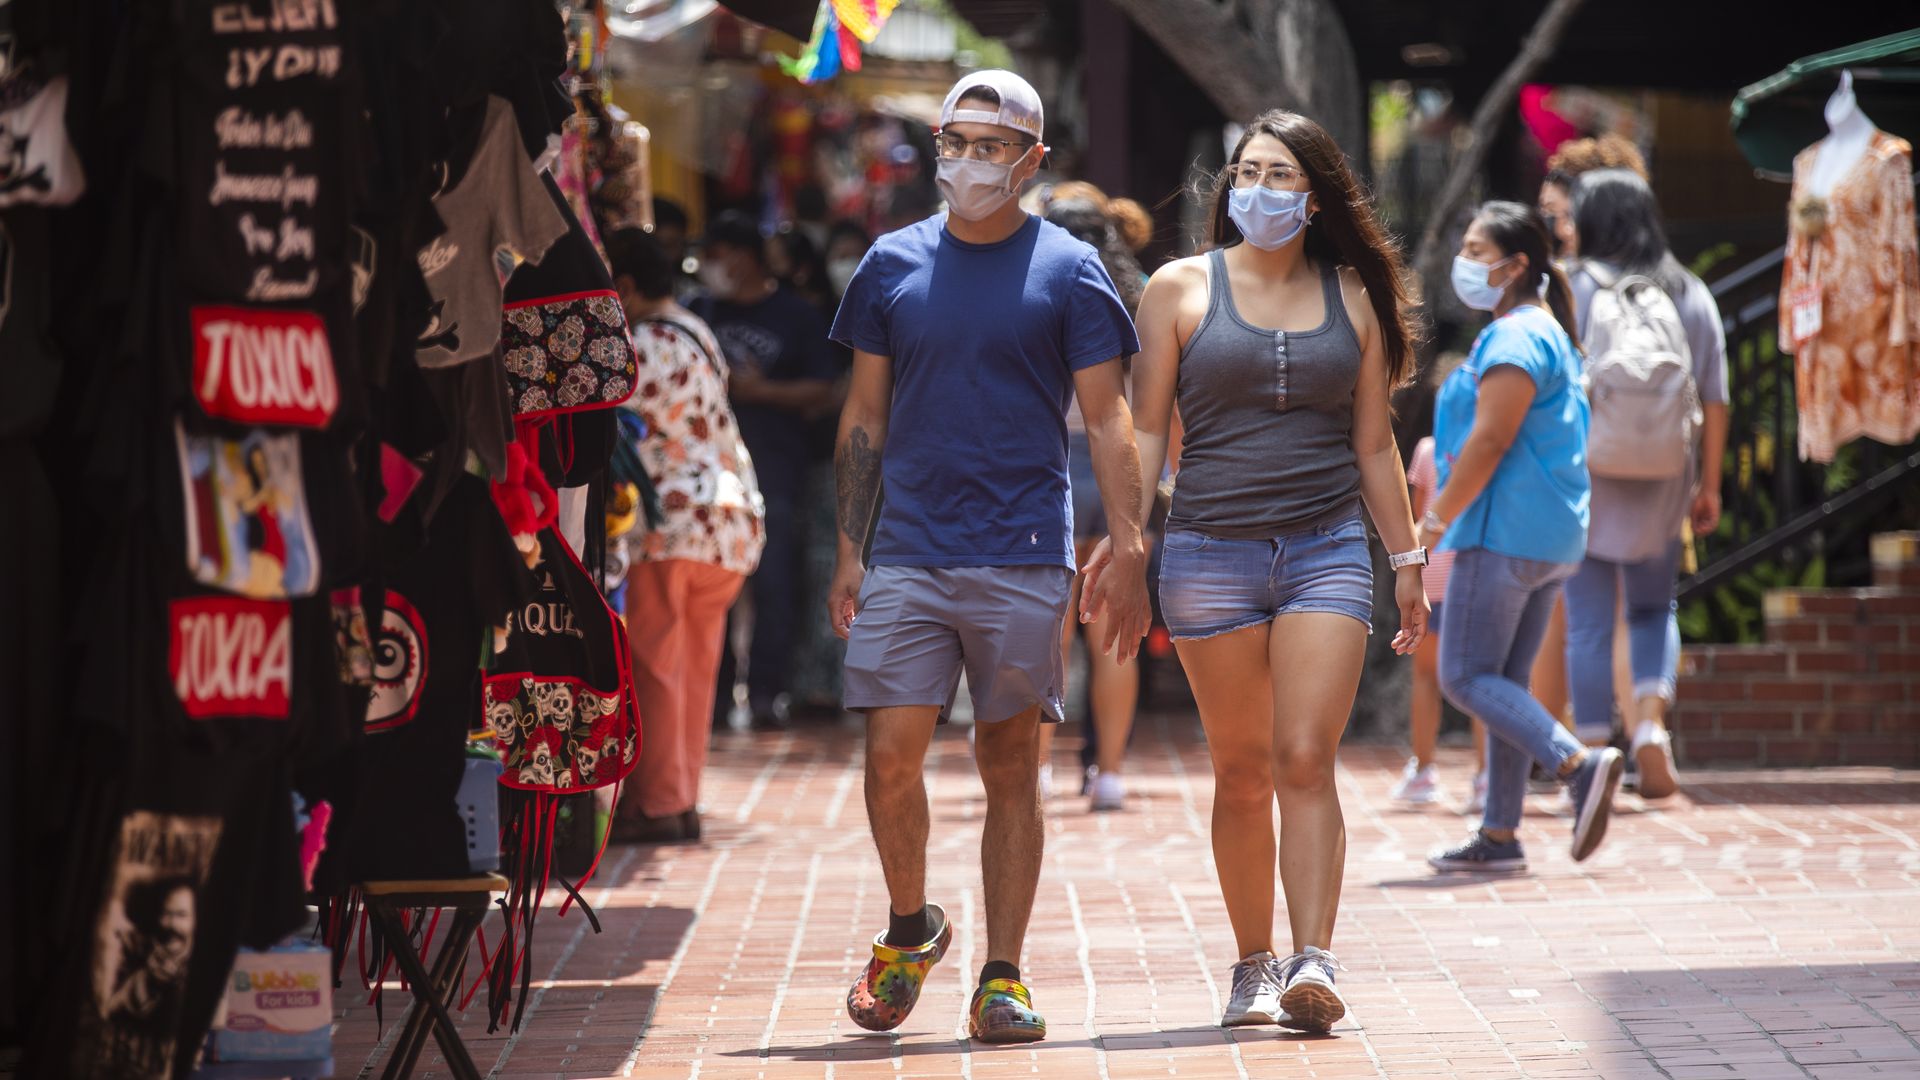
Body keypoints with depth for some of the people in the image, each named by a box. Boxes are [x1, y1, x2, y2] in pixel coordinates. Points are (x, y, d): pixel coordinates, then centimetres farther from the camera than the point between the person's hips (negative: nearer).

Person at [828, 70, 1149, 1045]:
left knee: (1010, 765, 3)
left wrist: (1128, 552, -8)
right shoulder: (892, 265, 9)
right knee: (891, 754, -6)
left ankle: (1002, 977, 9)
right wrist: (849, 551, 8)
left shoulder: (1067, 270, 2)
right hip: (908, 554, 2)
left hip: (1023, 560, -2)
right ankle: (909, 928, 19)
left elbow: (1106, 418, 1)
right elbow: (865, 416, 13)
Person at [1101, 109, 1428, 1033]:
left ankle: (1313, 962, -18)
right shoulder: (1182, 289, 6)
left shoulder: (1353, 298, 11)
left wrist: (1407, 558, 14)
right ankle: (1254, 966, 16)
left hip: (1328, 550, 0)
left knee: (1307, 762, -12)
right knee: (1242, 772, 5)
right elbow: (1146, 429, 6)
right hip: (1210, 552, 0)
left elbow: (1374, 442, 16)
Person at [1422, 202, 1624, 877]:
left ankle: (1579, 764, -21)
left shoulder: (1514, 339, -13)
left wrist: (1437, 521, -15)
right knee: (1504, 681, 11)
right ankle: (1499, 836, 12)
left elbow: (1489, 443, -21)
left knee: (1465, 677, -8)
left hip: (1505, 533, -10)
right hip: (1552, 538, 10)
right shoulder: (1547, 333, 19)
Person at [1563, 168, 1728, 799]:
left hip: (1588, 480, -3)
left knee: (1588, 623, 3)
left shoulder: (1573, 290, -7)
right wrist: (1709, 485, 10)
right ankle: (1651, 720, -5)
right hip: (1661, 485, 3)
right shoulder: (1692, 295, 4)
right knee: (1654, 609, 18)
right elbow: (1714, 399, 4)